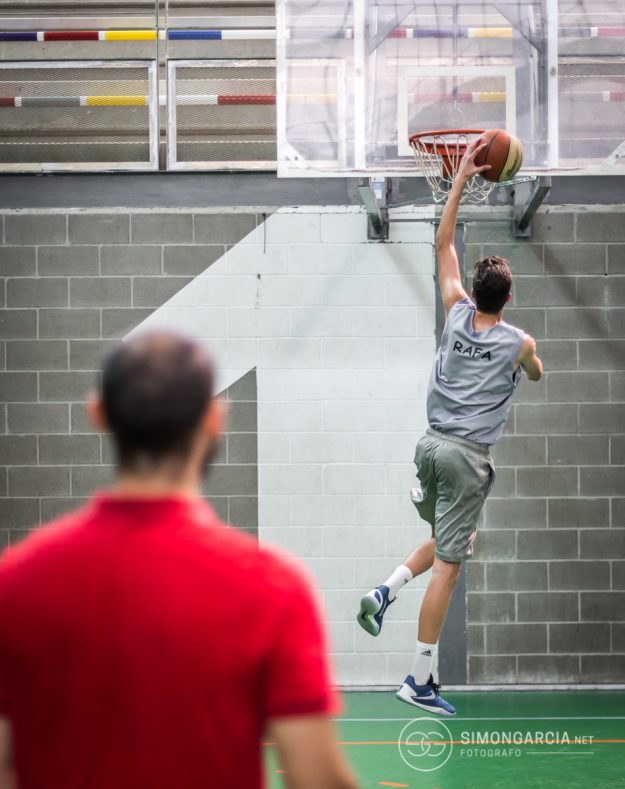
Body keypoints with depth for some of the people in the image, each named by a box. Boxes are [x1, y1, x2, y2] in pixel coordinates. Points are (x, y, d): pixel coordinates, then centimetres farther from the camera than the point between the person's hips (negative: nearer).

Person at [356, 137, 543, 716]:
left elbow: (444, 244, 12)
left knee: (448, 541, 27)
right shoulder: (518, 343, -5)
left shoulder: (457, 315, 3)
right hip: (469, 457, -5)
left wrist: (461, 179, 13)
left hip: (433, 445, 5)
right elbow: (535, 375, 21)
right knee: (448, 563, -4)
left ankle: (386, 592, 4)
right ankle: (420, 679, -3)